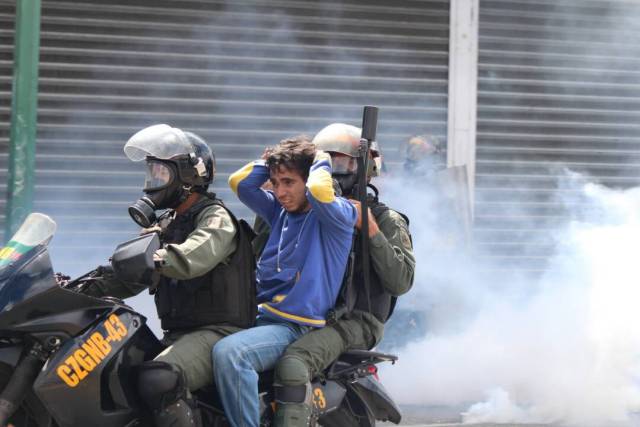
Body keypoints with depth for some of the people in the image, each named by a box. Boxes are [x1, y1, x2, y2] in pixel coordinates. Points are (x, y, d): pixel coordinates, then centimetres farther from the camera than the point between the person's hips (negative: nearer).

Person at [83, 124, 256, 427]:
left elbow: (196, 254, -29)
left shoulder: (216, 217, -5)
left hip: (217, 331, -9)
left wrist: (156, 259, -48)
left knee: (157, 380, -36)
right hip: (176, 333, 9)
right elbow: (130, 279, 19)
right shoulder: (167, 225, 23)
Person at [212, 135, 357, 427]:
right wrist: (271, 160, 9)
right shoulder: (280, 211, 15)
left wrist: (322, 161, -8)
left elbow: (319, 190, -27)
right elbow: (240, 183, 11)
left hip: (297, 327, -9)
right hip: (261, 316, 9)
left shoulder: (338, 215, -6)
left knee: (228, 353, -33)